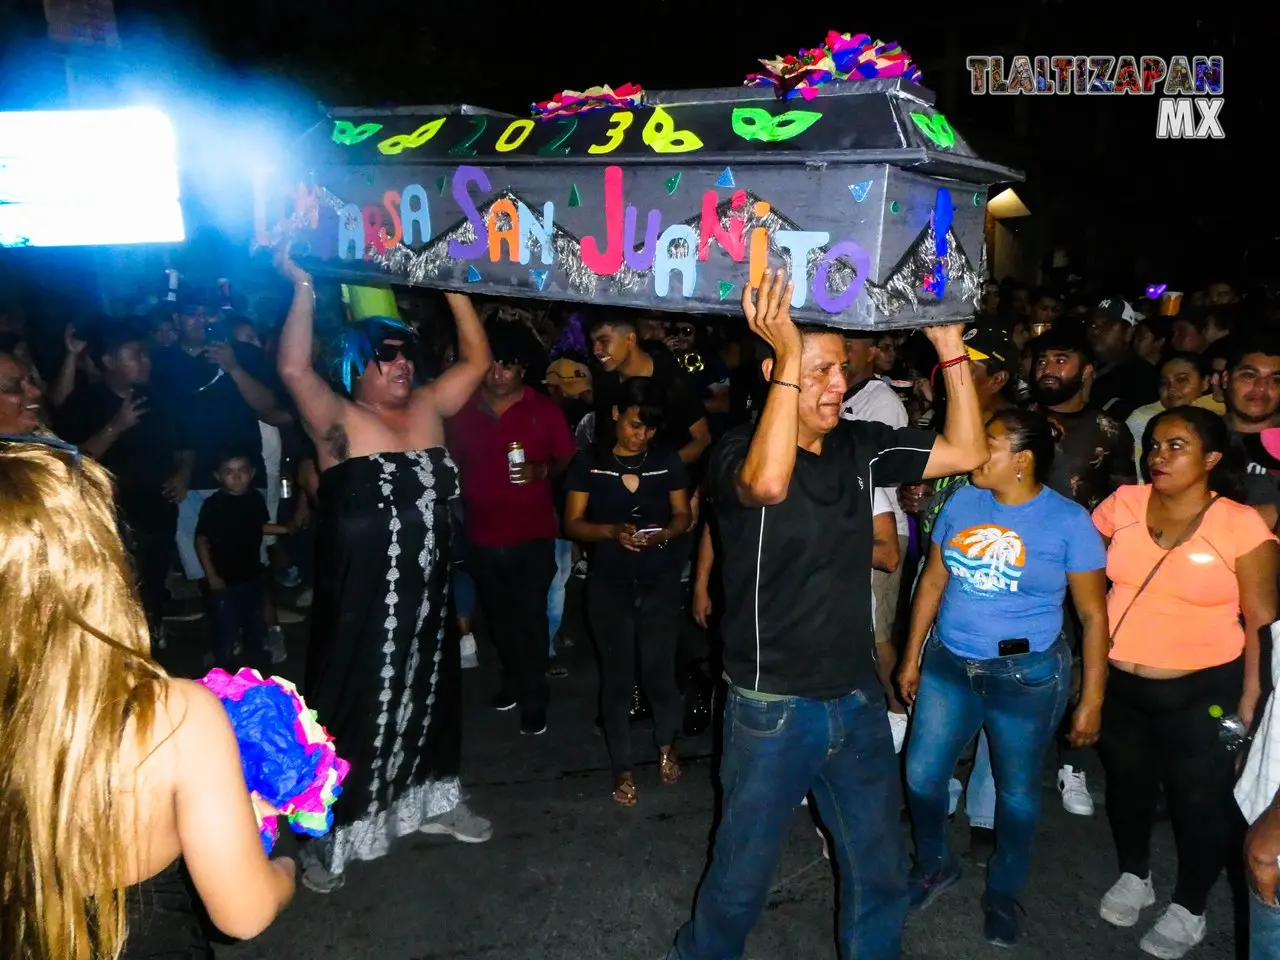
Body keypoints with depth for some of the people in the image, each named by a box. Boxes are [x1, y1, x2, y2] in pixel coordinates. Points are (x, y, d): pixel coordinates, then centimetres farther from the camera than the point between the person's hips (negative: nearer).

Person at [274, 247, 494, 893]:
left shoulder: (429, 408, 6)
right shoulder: (339, 423, -10)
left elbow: (477, 359, 6)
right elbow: (293, 369, -27)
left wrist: (454, 290, 1)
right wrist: (303, 290, -26)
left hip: (426, 600, 6)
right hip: (358, 607, -6)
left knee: (429, 701, 21)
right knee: (350, 713, 6)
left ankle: (433, 801, 41)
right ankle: (330, 837, 21)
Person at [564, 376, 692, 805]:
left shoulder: (667, 460, 2)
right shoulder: (589, 462, -2)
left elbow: (683, 515, 7)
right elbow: (573, 523, -2)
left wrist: (663, 533, -15)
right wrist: (612, 532, -20)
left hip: (660, 579, 1)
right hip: (609, 582, 0)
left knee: (659, 668, 0)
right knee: (616, 674, 5)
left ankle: (666, 746, 29)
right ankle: (622, 767, 19)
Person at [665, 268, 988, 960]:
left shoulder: (861, 446, 1)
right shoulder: (740, 449, -16)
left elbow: (965, 451, 0)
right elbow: (768, 482, -39)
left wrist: (951, 350, -7)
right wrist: (789, 358, -37)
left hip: (857, 700, 5)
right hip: (773, 707, -5)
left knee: (880, 872, 20)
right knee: (742, 878, 14)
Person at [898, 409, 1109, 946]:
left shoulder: (1069, 521, -11)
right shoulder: (962, 502, -1)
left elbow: (1094, 616, -7)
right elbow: (933, 582, 7)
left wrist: (1092, 700, -8)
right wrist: (911, 658, 9)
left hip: (1025, 675, -3)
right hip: (948, 664, 4)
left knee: (1017, 792, 12)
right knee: (921, 774, 8)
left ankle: (1003, 894, 37)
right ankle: (935, 866, 37)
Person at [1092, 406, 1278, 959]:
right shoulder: (1124, 504, -5)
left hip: (1201, 691, -3)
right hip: (1119, 683, 3)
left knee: (1200, 801, 12)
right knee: (1126, 783, 20)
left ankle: (1189, 909, 35)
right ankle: (1133, 877, 45)